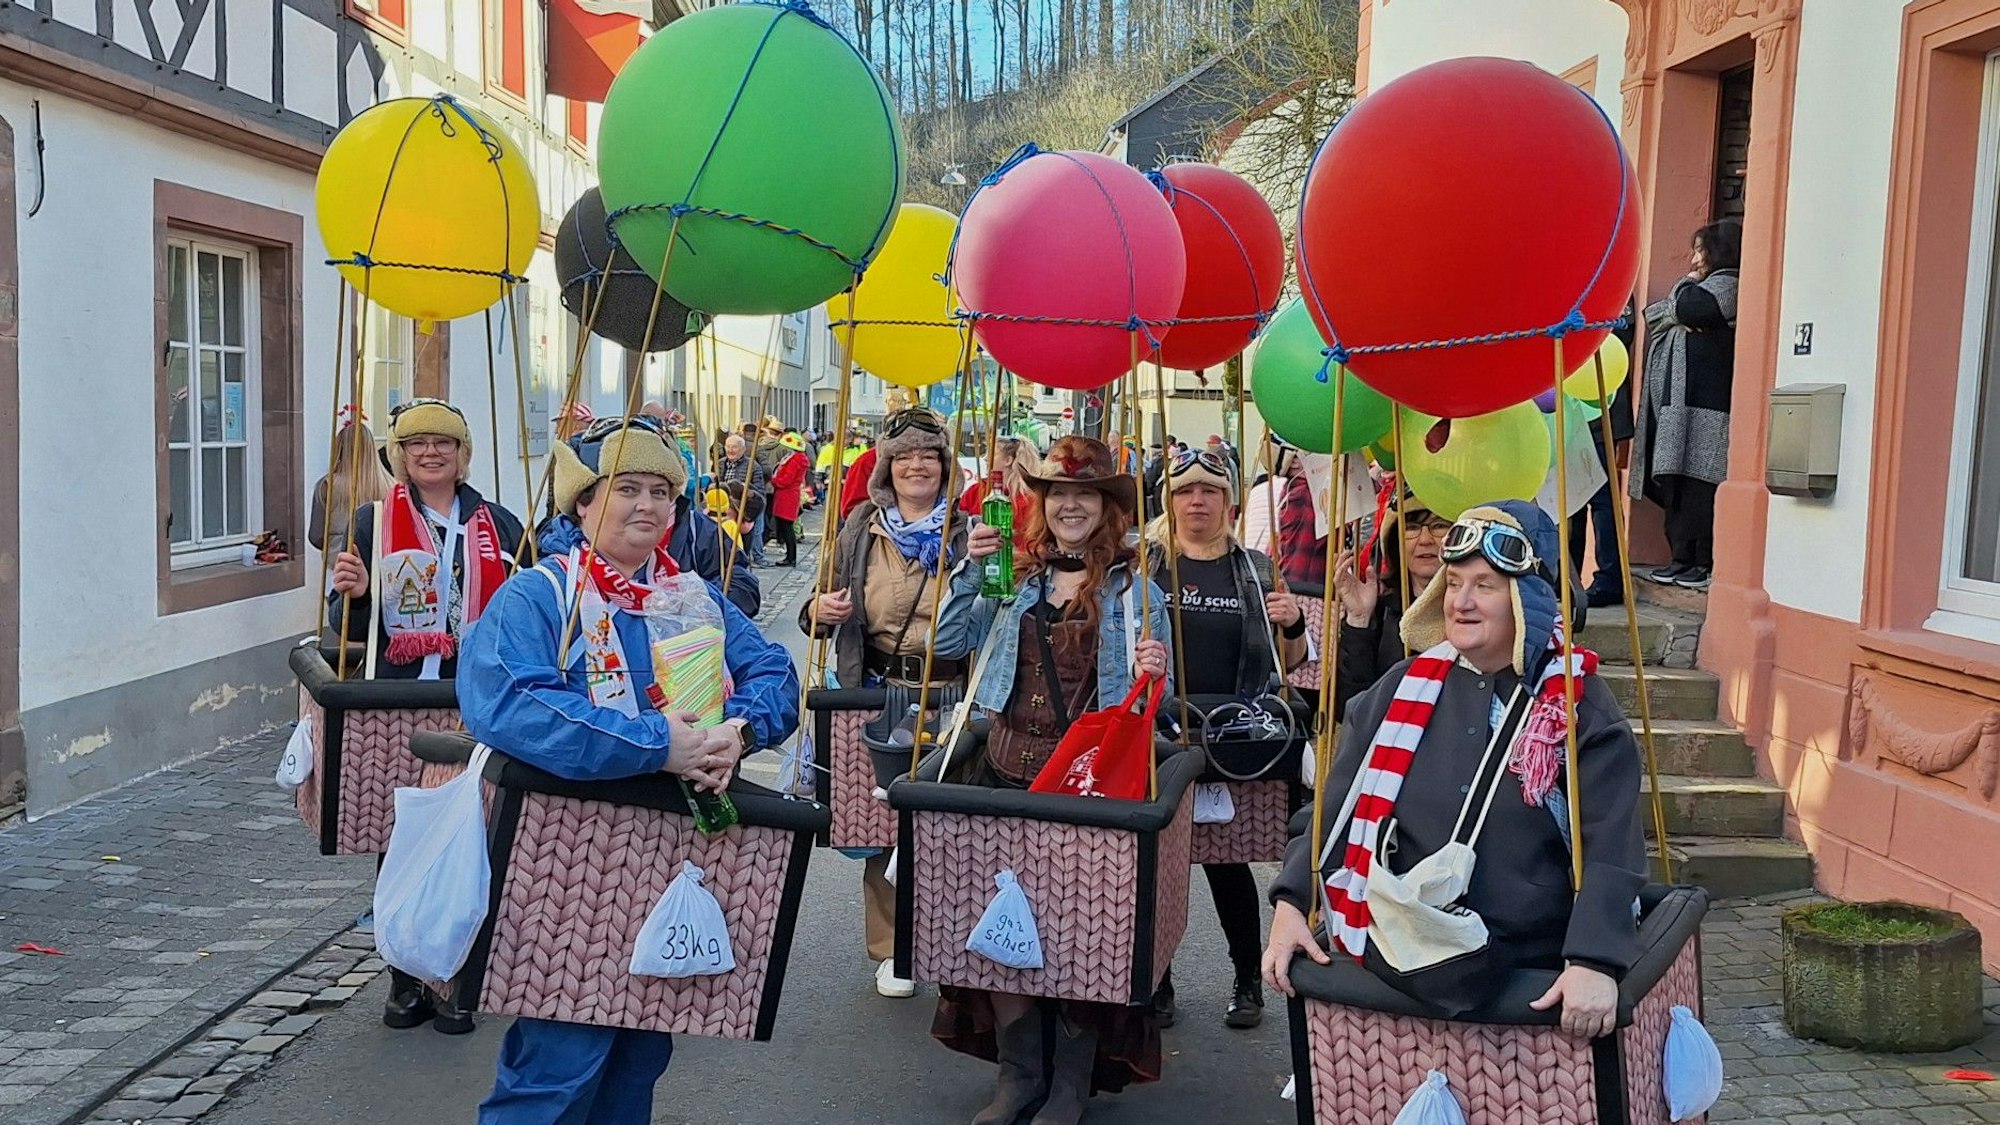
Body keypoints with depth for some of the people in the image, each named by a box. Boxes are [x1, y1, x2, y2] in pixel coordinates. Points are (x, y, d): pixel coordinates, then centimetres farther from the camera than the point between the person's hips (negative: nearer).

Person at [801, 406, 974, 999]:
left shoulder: (968, 530, 3)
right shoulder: (861, 529, 10)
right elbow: (825, 610, 18)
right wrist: (819, 610, -5)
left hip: (954, 693, -2)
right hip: (881, 690, 2)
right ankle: (890, 948, 19)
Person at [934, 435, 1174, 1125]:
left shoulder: (1135, 587, -1)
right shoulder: (1018, 579, 9)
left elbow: (1154, 695, 1)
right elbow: (948, 642, 6)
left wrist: (1151, 676, -22)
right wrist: (970, 570, -5)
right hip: (1007, 774, 4)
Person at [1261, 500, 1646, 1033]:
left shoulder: (1578, 705, -1)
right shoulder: (1402, 688, 10)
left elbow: (1610, 848, -10)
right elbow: (1336, 806, 12)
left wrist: (1594, 963, -23)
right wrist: (1290, 904, 0)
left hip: (1532, 973, -2)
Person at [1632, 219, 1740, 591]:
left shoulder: (1726, 285, -1)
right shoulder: (1703, 288, 27)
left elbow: (1689, 309, -18)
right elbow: (1654, 314, 18)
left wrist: (1687, 284, 4)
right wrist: (1679, 317, -3)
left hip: (1704, 405, -9)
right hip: (1675, 402, 9)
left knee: (1698, 482, -12)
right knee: (1672, 482, 6)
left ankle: (1708, 563, -10)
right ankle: (1682, 557, 9)